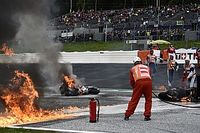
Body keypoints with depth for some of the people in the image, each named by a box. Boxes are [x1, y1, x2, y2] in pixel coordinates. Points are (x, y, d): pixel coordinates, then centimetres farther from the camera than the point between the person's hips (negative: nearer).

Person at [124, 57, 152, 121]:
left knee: (134, 99, 5)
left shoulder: (133, 69, 26)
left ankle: (127, 115, 7)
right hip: (148, 81, 1)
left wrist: (134, 88, 41)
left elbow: (131, 81, 24)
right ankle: (147, 116, 11)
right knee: (148, 99, 15)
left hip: (139, 82, -1)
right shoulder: (146, 67, 32)